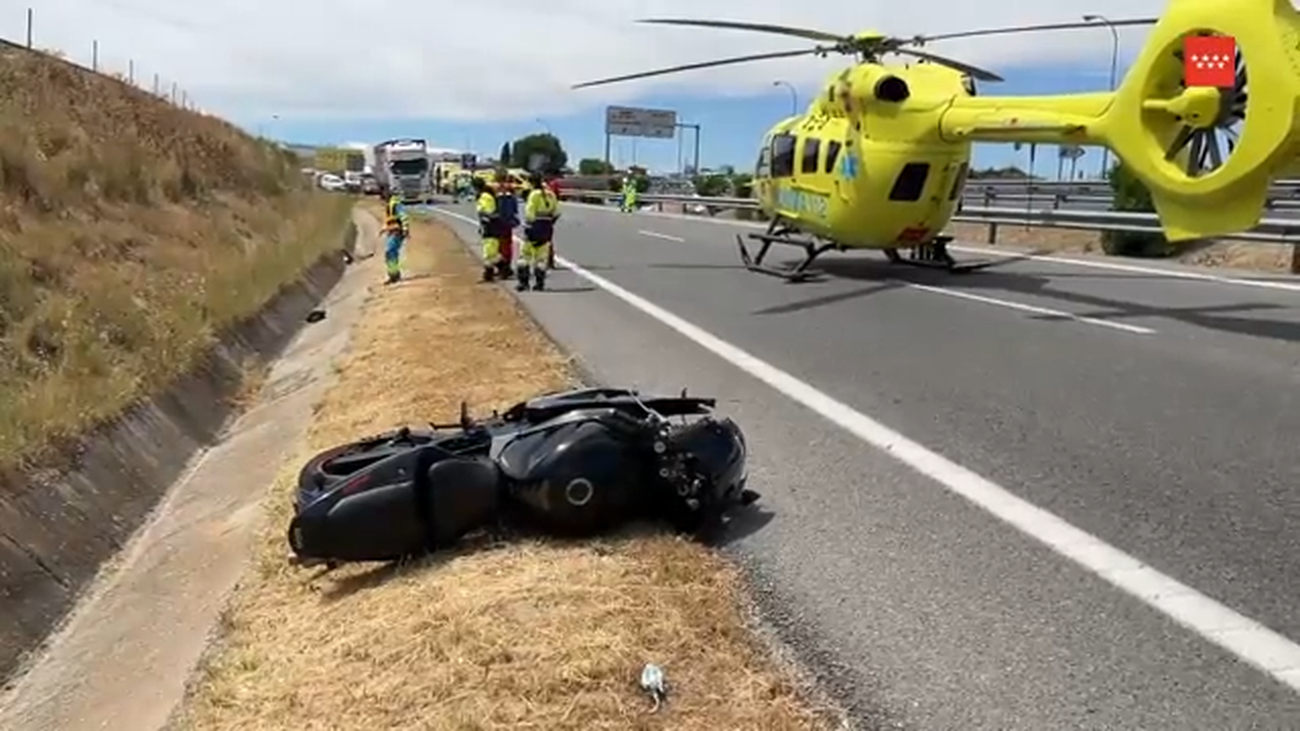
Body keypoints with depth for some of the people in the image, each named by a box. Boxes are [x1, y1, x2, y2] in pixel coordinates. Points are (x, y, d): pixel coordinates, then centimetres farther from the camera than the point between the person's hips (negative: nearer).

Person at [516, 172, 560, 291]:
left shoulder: (534, 194, -11)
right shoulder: (550, 194, 8)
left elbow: (529, 213, -16)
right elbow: (556, 213, 13)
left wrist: (528, 227, -12)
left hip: (535, 228, -6)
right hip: (547, 228, 6)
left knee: (525, 254, 4)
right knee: (542, 256, 11)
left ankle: (522, 282, 1)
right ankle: (540, 283, 11)